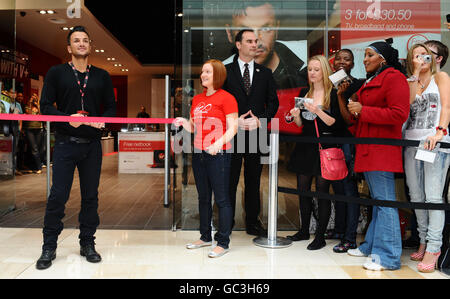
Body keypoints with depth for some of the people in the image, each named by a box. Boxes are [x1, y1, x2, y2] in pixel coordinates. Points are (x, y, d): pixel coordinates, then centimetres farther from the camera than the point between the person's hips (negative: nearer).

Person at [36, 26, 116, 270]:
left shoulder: (102, 76, 12)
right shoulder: (56, 73, 5)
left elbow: (111, 107, 14)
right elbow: (45, 105, 0)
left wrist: (102, 120, -8)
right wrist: (67, 118, -18)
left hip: (92, 144, 3)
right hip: (65, 143, -2)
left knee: (90, 196, 8)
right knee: (58, 195, -2)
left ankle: (87, 244, 21)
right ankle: (49, 247, 12)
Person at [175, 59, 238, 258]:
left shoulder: (226, 98, -6)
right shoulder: (197, 99, 14)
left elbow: (232, 128, -11)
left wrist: (219, 143, -26)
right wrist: (183, 123, -2)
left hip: (218, 154, -7)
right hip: (199, 154, 7)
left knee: (222, 199, -2)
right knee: (203, 198, 15)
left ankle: (223, 243, 8)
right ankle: (205, 237, 29)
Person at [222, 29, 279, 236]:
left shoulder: (265, 73, 12)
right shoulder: (226, 71, 4)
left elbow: (273, 102, 8)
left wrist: (260, 120, -8)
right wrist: (235, 120, -11)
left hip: (256, 133, 2)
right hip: (232, 134, -2)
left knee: (253, 181, 9)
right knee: (229, 181, 4)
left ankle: (252, 222, 20)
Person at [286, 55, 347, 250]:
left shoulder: (333, 94, -5)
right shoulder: (304, 93, 12)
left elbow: (335, 124, -11)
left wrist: (318, 111, -22)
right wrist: (296, 115, -6)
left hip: (324, 146, -6)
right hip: (305, 146, 6)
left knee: (322, 191, -1)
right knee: (303, 189, 10)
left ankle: (320, 236, 9)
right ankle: (304, 231, 24)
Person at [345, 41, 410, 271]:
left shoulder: (394, 78, -7)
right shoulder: (370, 81, 22)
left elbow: (399, 114, -18)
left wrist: (362, 110, -14)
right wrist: (354, 110, 12)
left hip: (382, 150, -10)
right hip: (367, 150, 10)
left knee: (384, 201, -7)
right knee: (377, 200, 15)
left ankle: (388, 256, -2)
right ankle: (372, 246, 23)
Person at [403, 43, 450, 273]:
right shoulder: (409, 82, 20)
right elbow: (407, 102, -1)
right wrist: (415, 74, -1)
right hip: (412, 142, 5)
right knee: (416, 197, 6)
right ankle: (424, 241, 17)